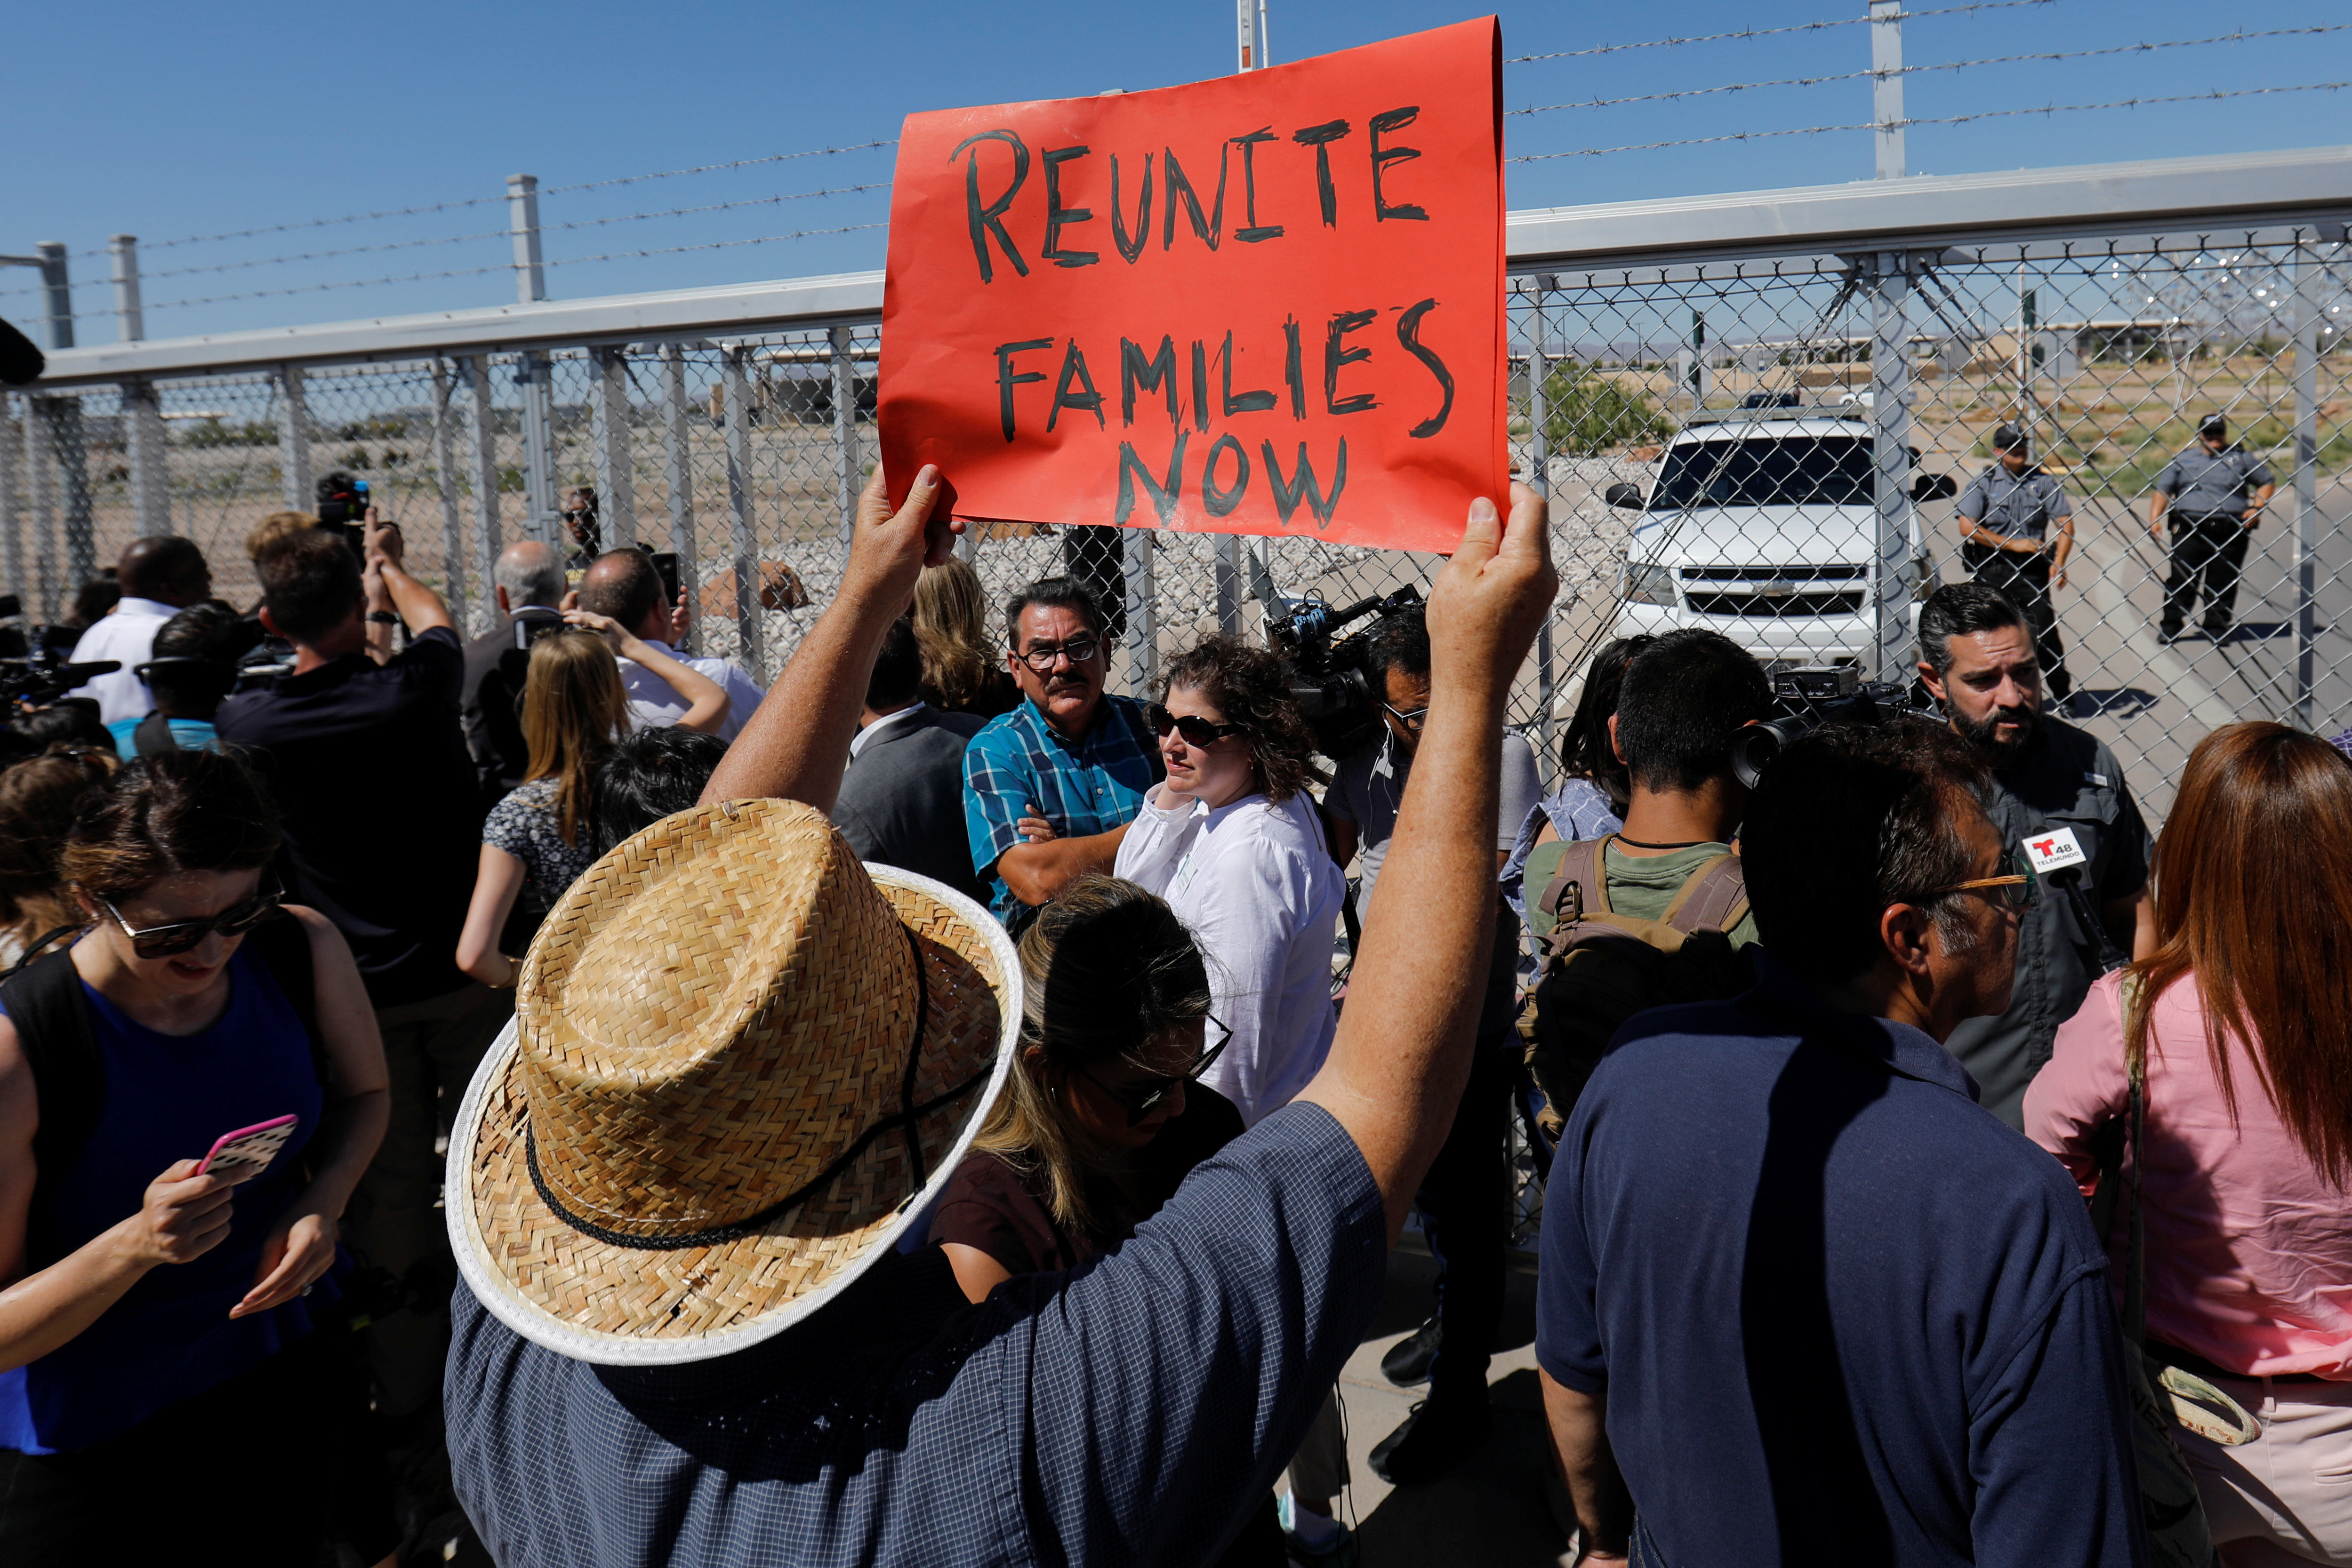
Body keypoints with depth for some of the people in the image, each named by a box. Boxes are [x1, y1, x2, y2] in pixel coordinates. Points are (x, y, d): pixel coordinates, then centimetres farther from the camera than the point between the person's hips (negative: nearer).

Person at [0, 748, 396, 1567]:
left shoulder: (306, 952, -16)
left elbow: (362, 1093, 5)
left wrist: (319, 1205, -14)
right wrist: (136, 1244, -37)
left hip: (300, 1367, 4)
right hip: (99, 1433, -4)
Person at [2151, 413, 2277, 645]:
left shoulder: (2241, 457, 14)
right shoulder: (2184, 459, 14)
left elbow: (2268, 481, 17)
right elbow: (2163, 489, 11)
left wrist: (2256, 508, 0)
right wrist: (2155, 519, -4)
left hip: (2231, 530, 0)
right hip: (2190, 528, 0)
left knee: (2222, 583, 1)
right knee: (2181, 579, -4)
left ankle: (2217, 628, 10)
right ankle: (2170, 626, 2)